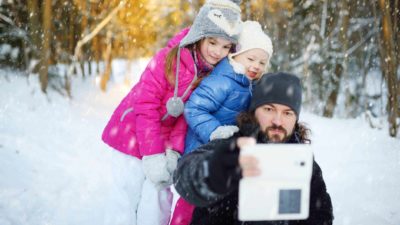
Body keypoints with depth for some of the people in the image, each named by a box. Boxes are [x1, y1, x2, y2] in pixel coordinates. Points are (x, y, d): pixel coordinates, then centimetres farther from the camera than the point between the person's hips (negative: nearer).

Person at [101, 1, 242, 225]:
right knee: (135, 195, -3)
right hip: (134, 134, -3)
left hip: (167, 138, 4)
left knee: (159, 197, -3)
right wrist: (152, 154, -24)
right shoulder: (168, 59, -21)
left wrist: (174, 150, -18)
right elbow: (145, 106, -21)